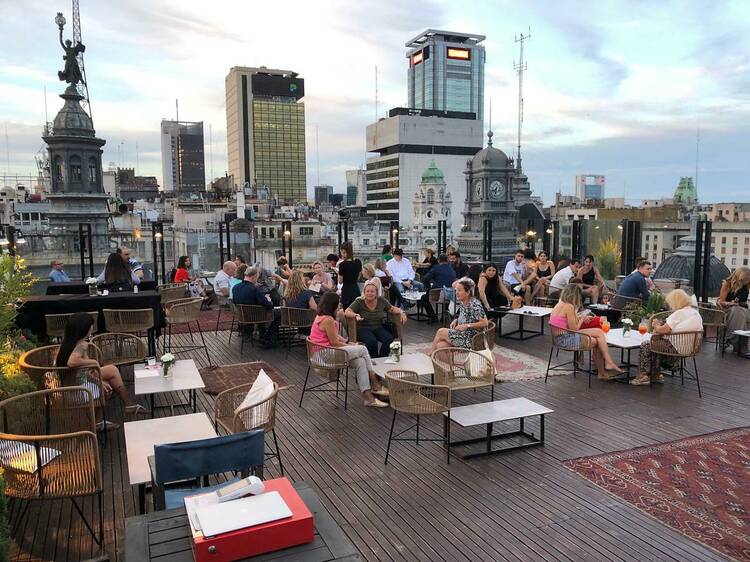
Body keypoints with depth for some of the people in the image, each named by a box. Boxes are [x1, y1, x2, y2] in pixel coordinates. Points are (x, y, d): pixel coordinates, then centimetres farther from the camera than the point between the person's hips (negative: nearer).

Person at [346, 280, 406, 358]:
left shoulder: (382, 301, 6)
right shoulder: (359, 302, -3)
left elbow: (392, 309, 17)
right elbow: (347, 312, -12)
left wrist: (402, 312, -3)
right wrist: (356, 315, -32)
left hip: (378, 328, 4)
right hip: (363, 329, -3)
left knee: (389, 339, -27)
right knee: (372, 341, -35)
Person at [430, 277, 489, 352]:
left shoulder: (475, 304, -19)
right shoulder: (462, 303, 8)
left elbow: (485, 323, -22)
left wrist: (467, 326, -23)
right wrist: (456, 320, 2)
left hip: (471, 339, -8)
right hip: (462, 335, 8)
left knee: (441, 332, -7)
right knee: (440, 345, -13)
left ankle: (430, 354, 13)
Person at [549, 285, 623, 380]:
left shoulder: (559, 305, 12)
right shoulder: (569, 306, -15)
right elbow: (574, 329, -13)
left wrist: (580, 317, 12)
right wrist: (582, 318, 2)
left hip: (559, 338, 10)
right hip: (566, 339, -10)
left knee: (595, 341, 12)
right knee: (599, 333, -6)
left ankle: (602, 372, 15)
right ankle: (609, 364, 5)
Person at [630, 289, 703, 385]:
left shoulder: (678, 314, -20)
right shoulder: (696, 313, 8)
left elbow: (664, 330, -23)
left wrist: (656, 325, 0)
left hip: (676, 349, -9)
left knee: (645, 345, 6)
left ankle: (643, 376, 9)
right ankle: (656, 375, 27)